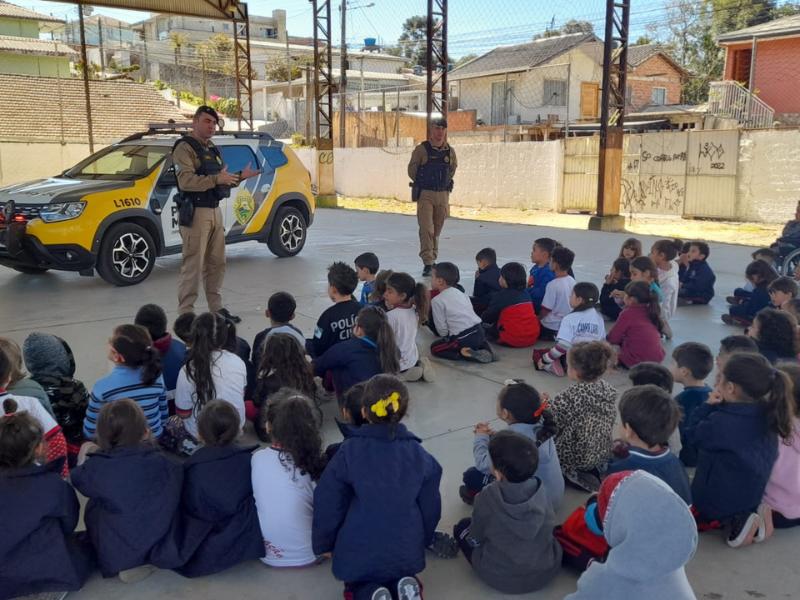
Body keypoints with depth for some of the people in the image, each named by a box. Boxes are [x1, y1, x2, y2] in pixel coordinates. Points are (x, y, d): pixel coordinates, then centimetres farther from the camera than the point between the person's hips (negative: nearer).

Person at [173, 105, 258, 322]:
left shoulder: (213, 149, 19)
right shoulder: (185, 147, -8)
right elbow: (186, 181, -21)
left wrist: (240, 176, 6)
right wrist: (217, 178, -24)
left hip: (215, 211, 9)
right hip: (196, 213, -8)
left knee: (217, 263, 12)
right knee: (192, 266, -8)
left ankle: (216, 307, 22)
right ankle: (186, 314, -4)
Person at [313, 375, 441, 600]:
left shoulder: (349, 451, -16)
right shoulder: (419, 454, -8)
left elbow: (328, 503, -8)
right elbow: (430, 506, 2)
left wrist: (323, 545, 9)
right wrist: (423, 540, 21)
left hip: (358, 553, -1)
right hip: (406, 552, 2)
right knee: (399, 576, 33)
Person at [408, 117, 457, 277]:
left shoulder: (450, 151, 5)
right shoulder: (422, 149, -7)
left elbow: (453, 168, 22)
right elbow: (412, 170, 2)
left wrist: (446, 183, 15)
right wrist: (422, 183, 8)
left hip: (443, 194, 4)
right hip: (425, 194, -4)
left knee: (437, 229, 12)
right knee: (426, 229, -13)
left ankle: (432, 259, 26)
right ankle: (428, 264, -15)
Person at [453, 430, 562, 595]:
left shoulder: (487, 498, -25)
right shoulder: (541, 489, -16)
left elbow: (475, 540, -8)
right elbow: (550, 526, 3)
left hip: (501, 578, -4)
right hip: (546, 571, 4)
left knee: (462, 526, 17)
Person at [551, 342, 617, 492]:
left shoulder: (566, 398, -31)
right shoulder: (608, 389, -11)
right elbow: (608, 424, 4)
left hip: (573, 459, -6)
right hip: (602, 456, 6)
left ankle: (570, 474, 3)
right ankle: (593, 472, 13)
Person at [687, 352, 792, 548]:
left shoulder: (721, 422, -32)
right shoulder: (767, 415, -9)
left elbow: (694, 434, -12)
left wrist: (709, 405, -9)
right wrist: (717, 407, -7)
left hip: (720, 501, -7)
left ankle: (729, 521, -4)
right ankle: (739, 518, 9)